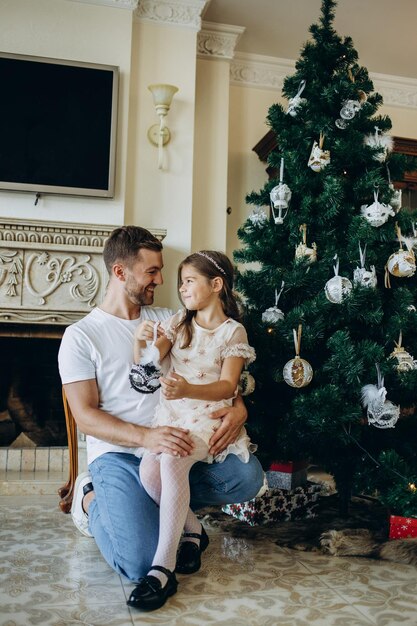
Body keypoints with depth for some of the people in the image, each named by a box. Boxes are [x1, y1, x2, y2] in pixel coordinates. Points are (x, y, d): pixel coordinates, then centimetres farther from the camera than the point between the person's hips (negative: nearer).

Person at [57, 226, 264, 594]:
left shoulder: (168, 321, 11)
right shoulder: (81, 336, -2)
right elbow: (85, 416, -9)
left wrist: (239, 406, -13)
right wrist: (146, 436, -26)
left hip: (174, 444, 4)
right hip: (117, 455, -4)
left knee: (248, 476, -21)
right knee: (141, 564, -24)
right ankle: (93, 500, 7)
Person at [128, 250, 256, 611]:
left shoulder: (233, 331, 0)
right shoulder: (178, 323, 13)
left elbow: (227, 387, -10)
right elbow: (147, 366, 3)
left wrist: (188, 390, -28)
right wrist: (141, 341, -19)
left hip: (209, 414, -4)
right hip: (171, 412, 5)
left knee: (171, 461, -33)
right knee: (148, 470, -23)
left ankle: (163, 568, -28)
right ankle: (193, 530, 3)